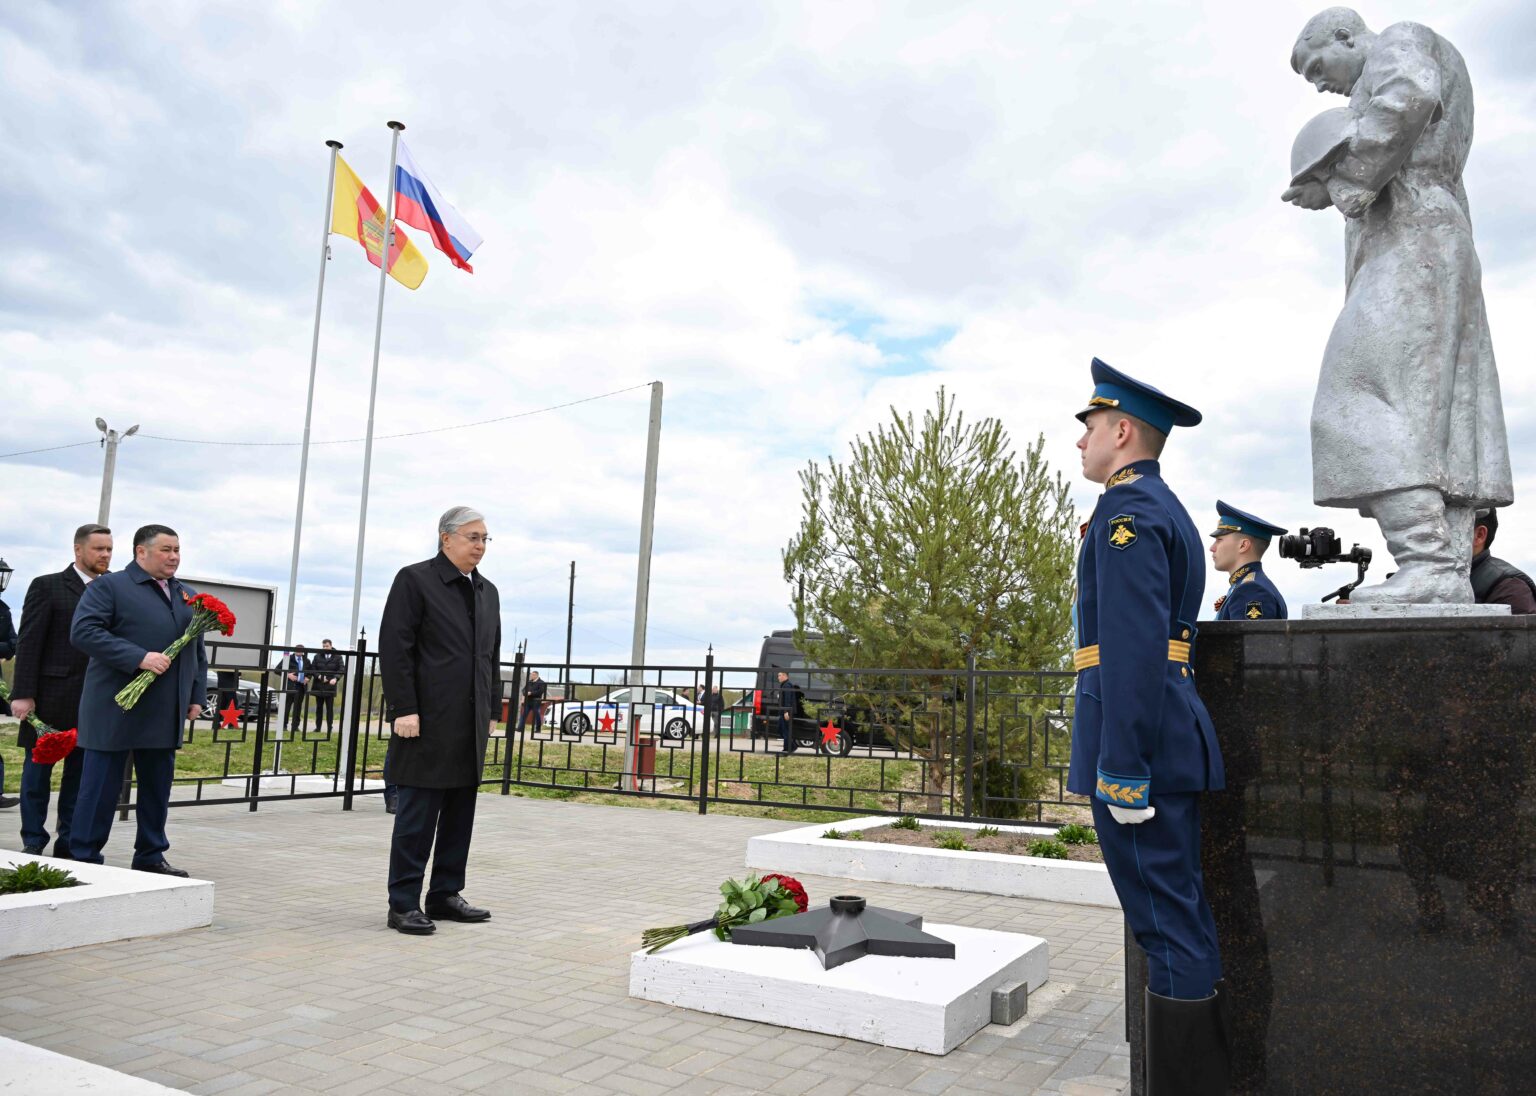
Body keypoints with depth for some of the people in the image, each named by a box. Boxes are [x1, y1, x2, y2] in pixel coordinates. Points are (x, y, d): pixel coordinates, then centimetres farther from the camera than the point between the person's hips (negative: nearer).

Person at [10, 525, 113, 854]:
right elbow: (29, 642, -4)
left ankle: (69, 845, 15)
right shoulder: (47, 586, 1)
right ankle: (33, 843, 15)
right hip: (51, 696, -3)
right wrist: (23, 694, -10)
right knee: (38, 770, 5)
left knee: (80, 774, 7)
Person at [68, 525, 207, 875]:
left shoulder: (189, 596, 17)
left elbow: (197, 651, 21)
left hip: (166, 714, 6)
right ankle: (84, 858, 12)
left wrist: (196, 697, 13)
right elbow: (83, 632, -14)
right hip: (116, 710, -6)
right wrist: (139, 658, -22)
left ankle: (151, 856, 21)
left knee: (157, 788, 11)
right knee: (100, 788, 2)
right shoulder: (108, 586, -2)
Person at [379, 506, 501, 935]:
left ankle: (445, 895, 21)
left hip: (471, 725, 7)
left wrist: (492, 710, 14)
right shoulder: (414, 580, -3)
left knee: (460, 814, 10)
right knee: (416, 815, -2)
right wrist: (404, 708, -15)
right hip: (428, 722, -7)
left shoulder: (487, 591, 17)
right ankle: (404, 904, 7)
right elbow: (394, 647, -9)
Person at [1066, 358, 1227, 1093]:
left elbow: (1134, 648, -21)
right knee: (1180, 921, 16)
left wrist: (1122, 771, -20)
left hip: (1137, 738, -10)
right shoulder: (1169, 511, 19)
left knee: (1167, 927, -3)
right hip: (1172, 741, 10)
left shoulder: (1127, 509, -13)